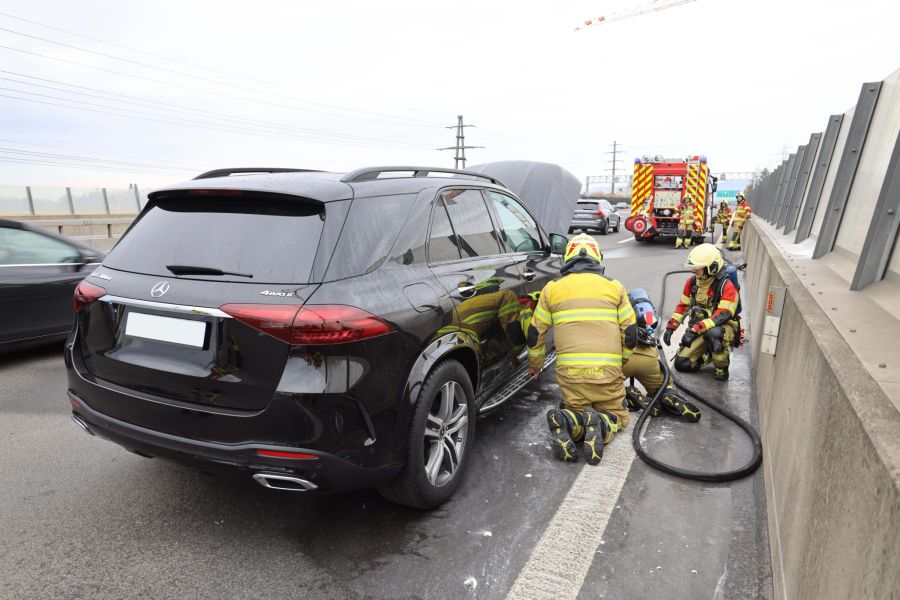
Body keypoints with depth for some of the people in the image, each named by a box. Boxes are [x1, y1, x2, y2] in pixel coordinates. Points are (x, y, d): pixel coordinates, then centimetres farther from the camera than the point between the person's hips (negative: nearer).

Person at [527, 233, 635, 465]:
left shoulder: (552, 288, 8)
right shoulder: (614, 287, 8)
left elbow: (536, 332, 13)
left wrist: (534, 364, 29)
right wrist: (624, 365, 27)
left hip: (569, 371, 1)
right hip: (608, 371, 0)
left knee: (576, 411, 20)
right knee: (616, 414, 20)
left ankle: (569, 422, -15)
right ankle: (599, 425, -14)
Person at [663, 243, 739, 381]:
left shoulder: (726, 286, -19)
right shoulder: (692, 281, 0)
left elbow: (722, 315, -30)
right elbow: (683, 306, 9)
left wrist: (695, 330, -38)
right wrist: (670, 327, 0)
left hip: (724, 327, -5)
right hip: (698, 328, 5)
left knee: (713, 333, -43)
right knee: (681, 363, -7)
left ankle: (722, 369, -16)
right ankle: (709, 353, 22)